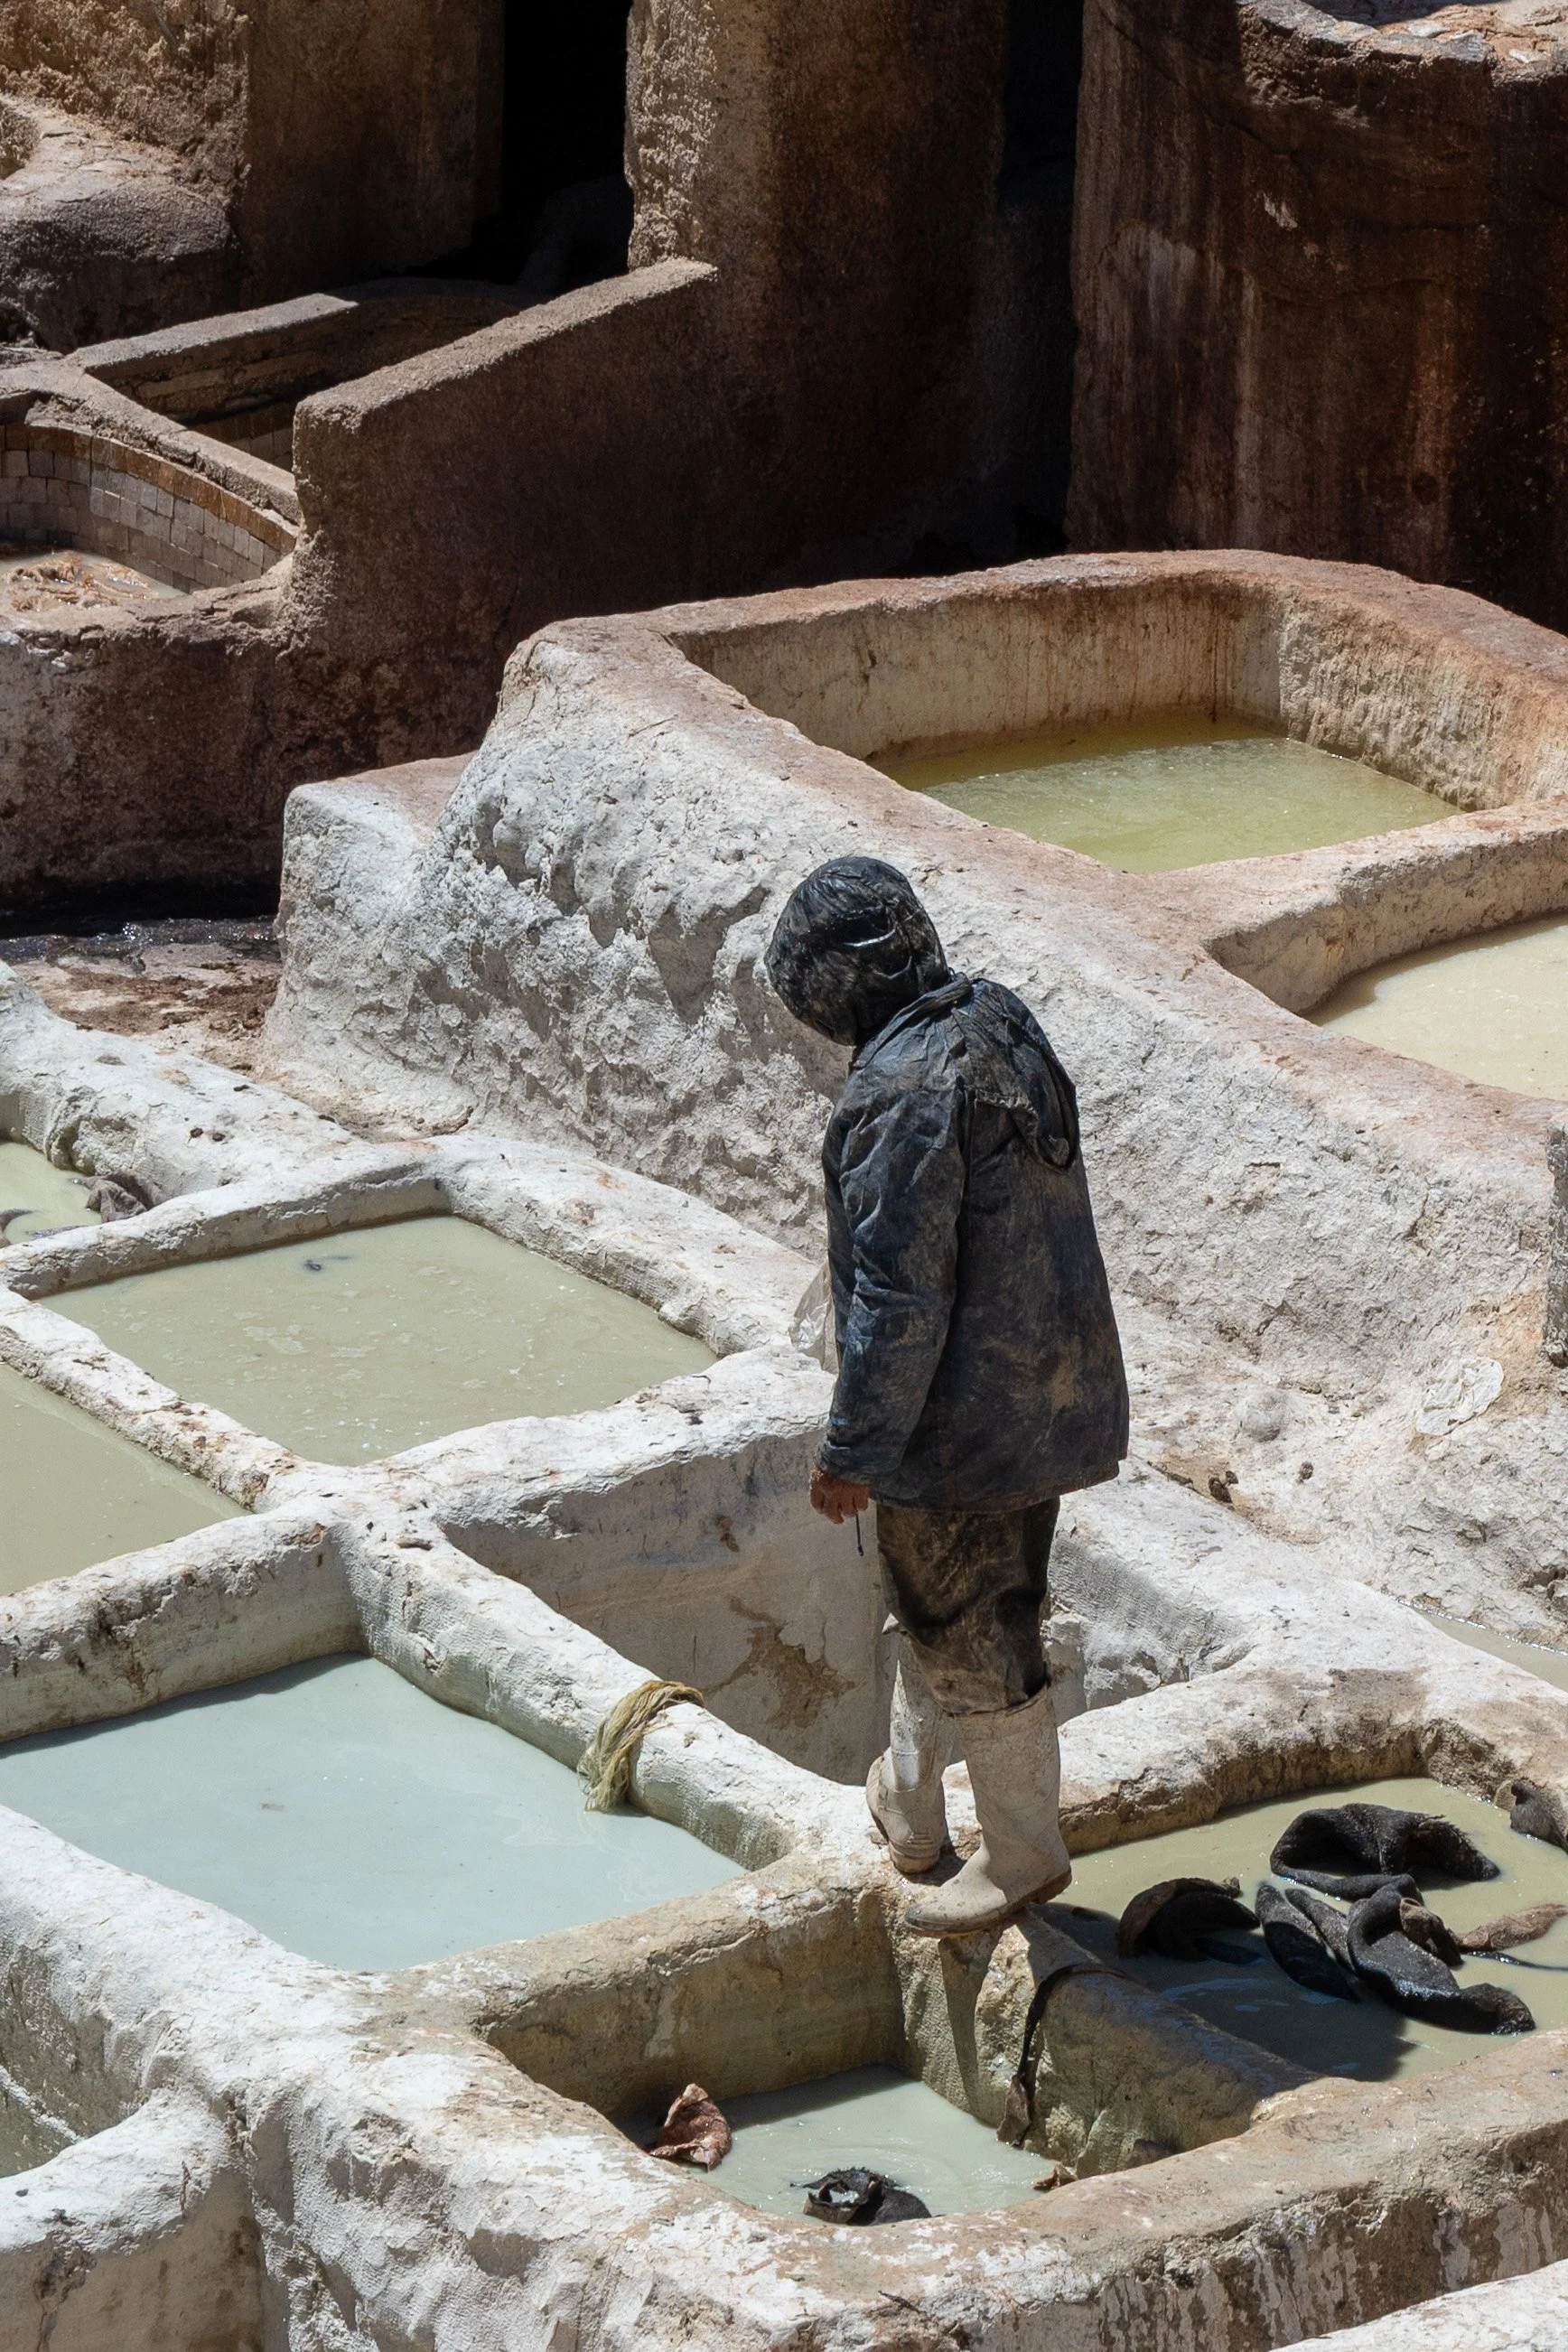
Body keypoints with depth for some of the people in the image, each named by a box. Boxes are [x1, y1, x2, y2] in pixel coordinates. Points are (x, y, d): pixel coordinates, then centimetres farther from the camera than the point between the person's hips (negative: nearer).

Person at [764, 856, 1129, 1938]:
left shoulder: (905, 1093, -26)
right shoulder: (1005, 1025, 3)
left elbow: (898, 1295, -25)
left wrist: (854, 1451, -16)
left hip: (964, 1414, -9)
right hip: (1051, 1389, 9)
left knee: (970, 1634, 8)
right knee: (938, 1605, 24)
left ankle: (1025, 1853, 22)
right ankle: (908, 1808, 39)